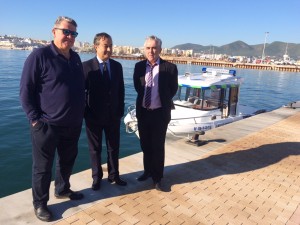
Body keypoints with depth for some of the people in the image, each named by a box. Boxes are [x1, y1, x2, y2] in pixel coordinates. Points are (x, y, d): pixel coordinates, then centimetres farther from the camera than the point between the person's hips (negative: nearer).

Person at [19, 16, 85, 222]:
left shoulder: (75, 58, 8)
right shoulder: (39, 56, -12)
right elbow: (26, 91, -11)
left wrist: (80, 114, 13)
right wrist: (35, 119, -14)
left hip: (73, 125, 6)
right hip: (47, 125, -6)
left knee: (67, 161, 20)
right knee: (43, 167, 9)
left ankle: (63, 190, 42)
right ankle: (40, 204, 28)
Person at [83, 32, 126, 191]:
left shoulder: (117, 66, 3)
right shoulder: (86, 66, -9)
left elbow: (121, 90, 7)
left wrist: (120, 111, 3)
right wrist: (85, 113, -9)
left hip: (113, 115, 3)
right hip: (94, 115, -3)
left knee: (114, 148, 14)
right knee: (95, 149, 12)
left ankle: (113, 175, 31)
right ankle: (97, 178, 30)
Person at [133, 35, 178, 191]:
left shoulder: (170, 67, -11)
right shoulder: (139, 66, 0)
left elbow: (173, 90, 1)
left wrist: (161, 101, 8)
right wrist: (144, 98, 9)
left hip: (160, 113, -3)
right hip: (143, 112, 4)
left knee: (158, 146, 7)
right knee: (145, 145, 17)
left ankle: (157, 177, 24)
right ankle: (148, 171, 38)